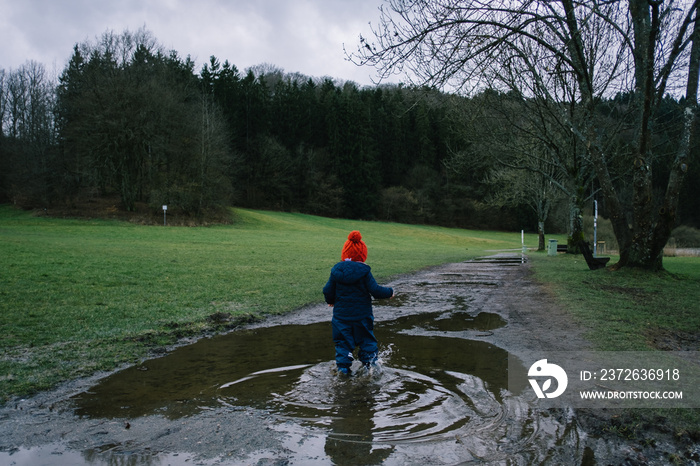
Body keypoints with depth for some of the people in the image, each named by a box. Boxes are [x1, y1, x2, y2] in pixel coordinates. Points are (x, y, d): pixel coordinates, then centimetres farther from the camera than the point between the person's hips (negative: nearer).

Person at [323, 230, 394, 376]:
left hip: (341, 315, 1)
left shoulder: (336, 271, -4)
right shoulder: (364, 271, -12)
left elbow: (328, 291, 0)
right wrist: (389, 292, 5)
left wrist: (331, 301, 22)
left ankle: (343, 367, 8)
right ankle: (370, 365, 19)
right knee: (367, 340, 15)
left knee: (343, 342, 11)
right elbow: (375, 291, -13)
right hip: (362, 315, -1)